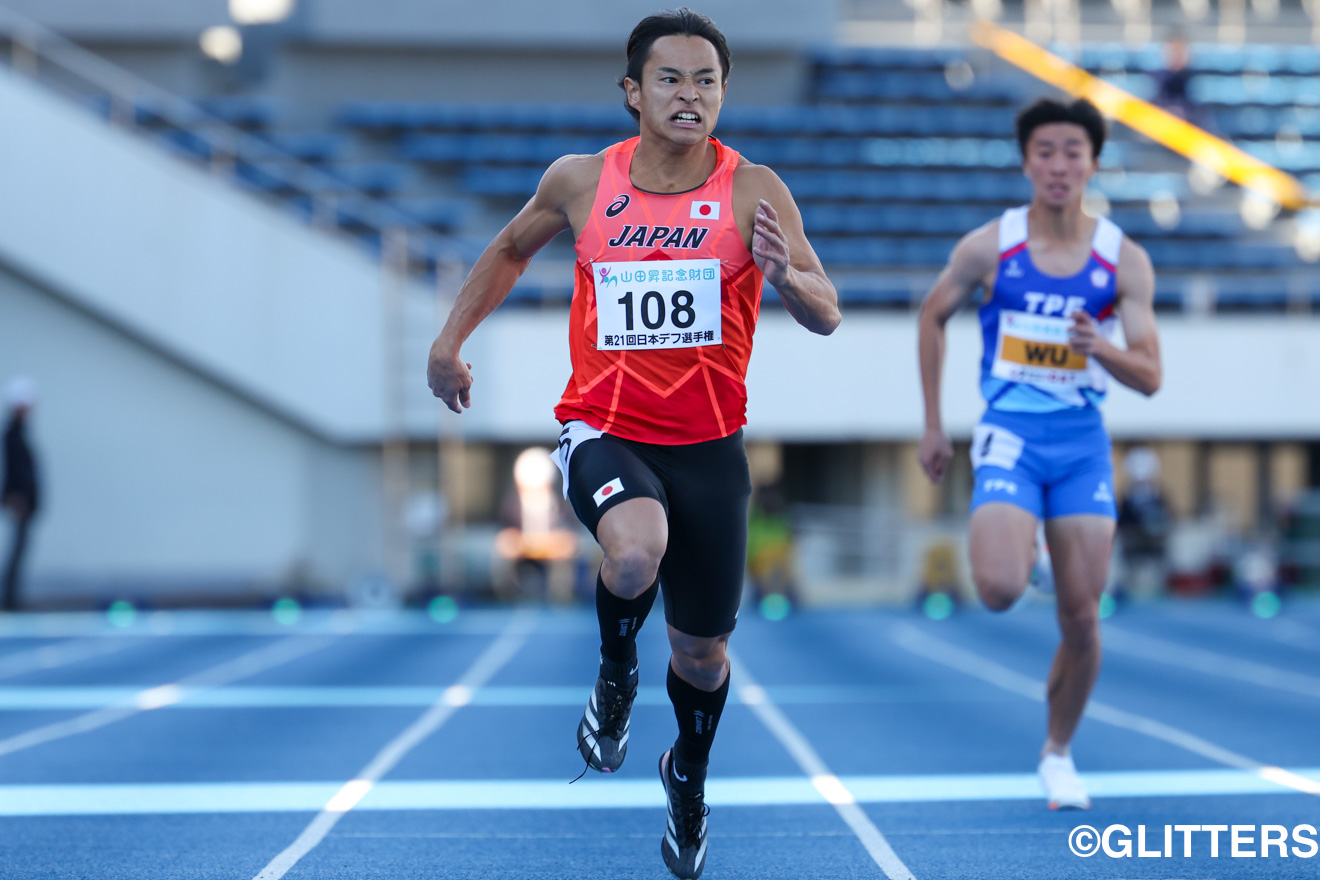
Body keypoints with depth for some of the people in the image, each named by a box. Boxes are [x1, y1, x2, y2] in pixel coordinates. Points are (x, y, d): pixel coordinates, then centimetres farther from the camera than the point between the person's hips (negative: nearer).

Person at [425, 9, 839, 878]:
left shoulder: (752, 190, -8)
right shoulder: (581, 180, -3)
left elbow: (828, 317, -13)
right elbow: (513, 247, 18)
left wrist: (785, 276, -34)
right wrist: (451, 339, 13)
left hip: (708, 445, 1)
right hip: (603, 429, -1)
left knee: (702, 654, 10)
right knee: (634, 555, -35)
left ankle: (689, 781, 43)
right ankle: (617, 674, 0)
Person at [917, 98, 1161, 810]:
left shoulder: (1124, 261, -2)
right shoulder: (988, 247, -5)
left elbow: (1150, 377, -2)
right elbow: (932, 316, 11)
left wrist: (1101, 348, -24)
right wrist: (933, 425, 10)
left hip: (1083, 443, 2)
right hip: (1009, 436, -1)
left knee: (1081, 618, -1)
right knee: (999, 591, -23)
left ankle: (1058, 753, 21)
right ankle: (1007, 541, 15)